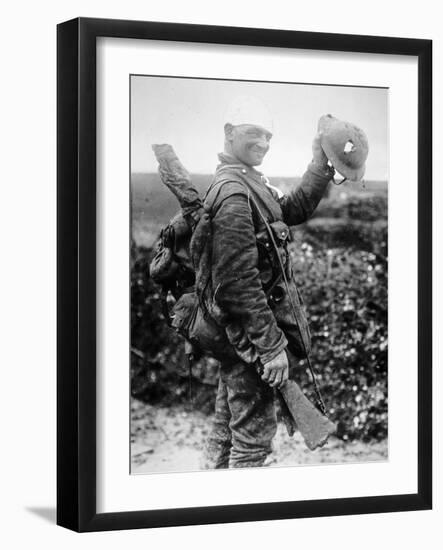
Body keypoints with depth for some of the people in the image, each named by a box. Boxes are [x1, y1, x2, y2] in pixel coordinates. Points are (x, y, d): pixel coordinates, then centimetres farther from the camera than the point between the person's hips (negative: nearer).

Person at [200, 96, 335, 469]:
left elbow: (294, 210, 24)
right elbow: (239, 280, -25)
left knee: (227, 429, 19)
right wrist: (271, 346, -24)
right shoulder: (232, 190, -20)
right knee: (254, 432, -3)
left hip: (238, 336, 10)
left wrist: (322, 164, 14)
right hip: (252, 334, -10)